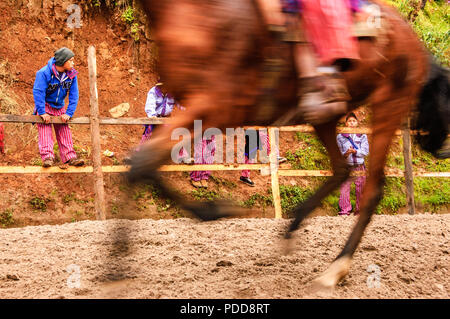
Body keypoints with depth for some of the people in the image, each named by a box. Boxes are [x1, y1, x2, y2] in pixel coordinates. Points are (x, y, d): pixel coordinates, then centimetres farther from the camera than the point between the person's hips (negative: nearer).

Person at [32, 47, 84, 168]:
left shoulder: (72, 75, -8)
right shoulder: (44, 73, -24)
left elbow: (74, 95, -5)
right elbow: (38, 92, -25)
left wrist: (69, 113, -13)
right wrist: (42, 112, -26)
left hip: (59, 107, 5)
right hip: (45, 105, -5)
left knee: (64, 131, 0)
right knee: (45, 130, -15)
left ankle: (70, 157, -2)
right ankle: (47, 157, -24)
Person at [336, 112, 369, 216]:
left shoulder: (362, 136, 8)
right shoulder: (340, 137, 6)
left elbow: (365, 152, -2)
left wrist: (355, 151, -18)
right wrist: (345, 154, -19)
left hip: (360, 167, 1)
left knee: (360, 191, 4)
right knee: (344, 190, -6)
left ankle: (359, 211, 14)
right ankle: (344, 211, 1)